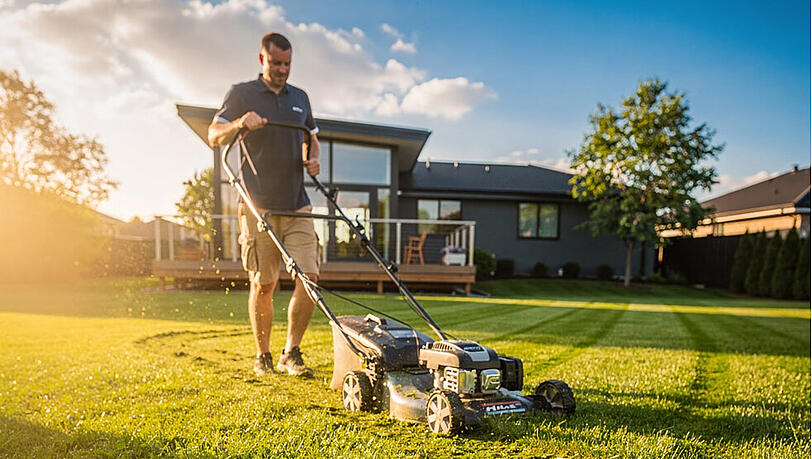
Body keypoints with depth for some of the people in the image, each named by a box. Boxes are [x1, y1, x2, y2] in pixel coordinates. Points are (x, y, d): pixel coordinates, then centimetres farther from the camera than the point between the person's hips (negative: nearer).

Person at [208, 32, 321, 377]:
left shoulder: (300, 98, 18)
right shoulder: (242, 93, 6)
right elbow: (214, 135, -1)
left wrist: (314, 159, 8)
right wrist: (240, 122, -22)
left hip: (297, 205, 4)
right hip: (259, 205, -3)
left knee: (309, 276, -8)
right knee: (263, 284, 1)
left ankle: (291, 353, 5)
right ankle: (263, 356, 17)